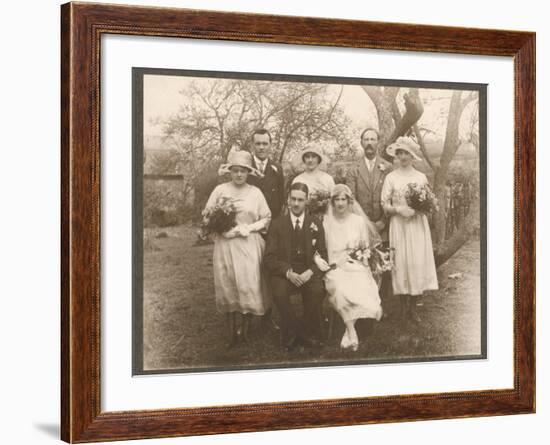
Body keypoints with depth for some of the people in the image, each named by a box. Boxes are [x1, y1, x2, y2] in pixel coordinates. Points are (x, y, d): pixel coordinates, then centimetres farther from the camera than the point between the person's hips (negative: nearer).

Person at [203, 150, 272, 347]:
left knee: (250, 285, -6)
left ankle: (245, 328, 8)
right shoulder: (220, 190, 2)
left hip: (250, 245, 0)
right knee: (228, 286, 0)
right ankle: (232, 331, 9)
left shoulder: (255, 192, 4)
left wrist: (250, 228, -8)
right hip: (225, 245, 0)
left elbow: (266, 218, 7)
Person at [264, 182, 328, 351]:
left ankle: (310, 334, -11)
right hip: (284, 272, -1)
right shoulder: (277, 225, 5)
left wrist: (310, 272, -15)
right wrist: (288, 273, -18)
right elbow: (269, 258, -1)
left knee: (318, 290, -32)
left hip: (308, 272, 1)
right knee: (279, 292, -33)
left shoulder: (315, 225, 9)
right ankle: (292, 333, -11)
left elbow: (323, 255, 6)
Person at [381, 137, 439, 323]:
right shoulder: (391, 178, 4)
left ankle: (413, 308, 4)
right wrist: (399, 209, -15)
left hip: (418, 225, 1)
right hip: (399, 225, -1)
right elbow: (385, 205, 2)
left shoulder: (421, 177, 9)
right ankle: (403, 307, 6)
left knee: (419, 264, -5)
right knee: (401, 264, -4)